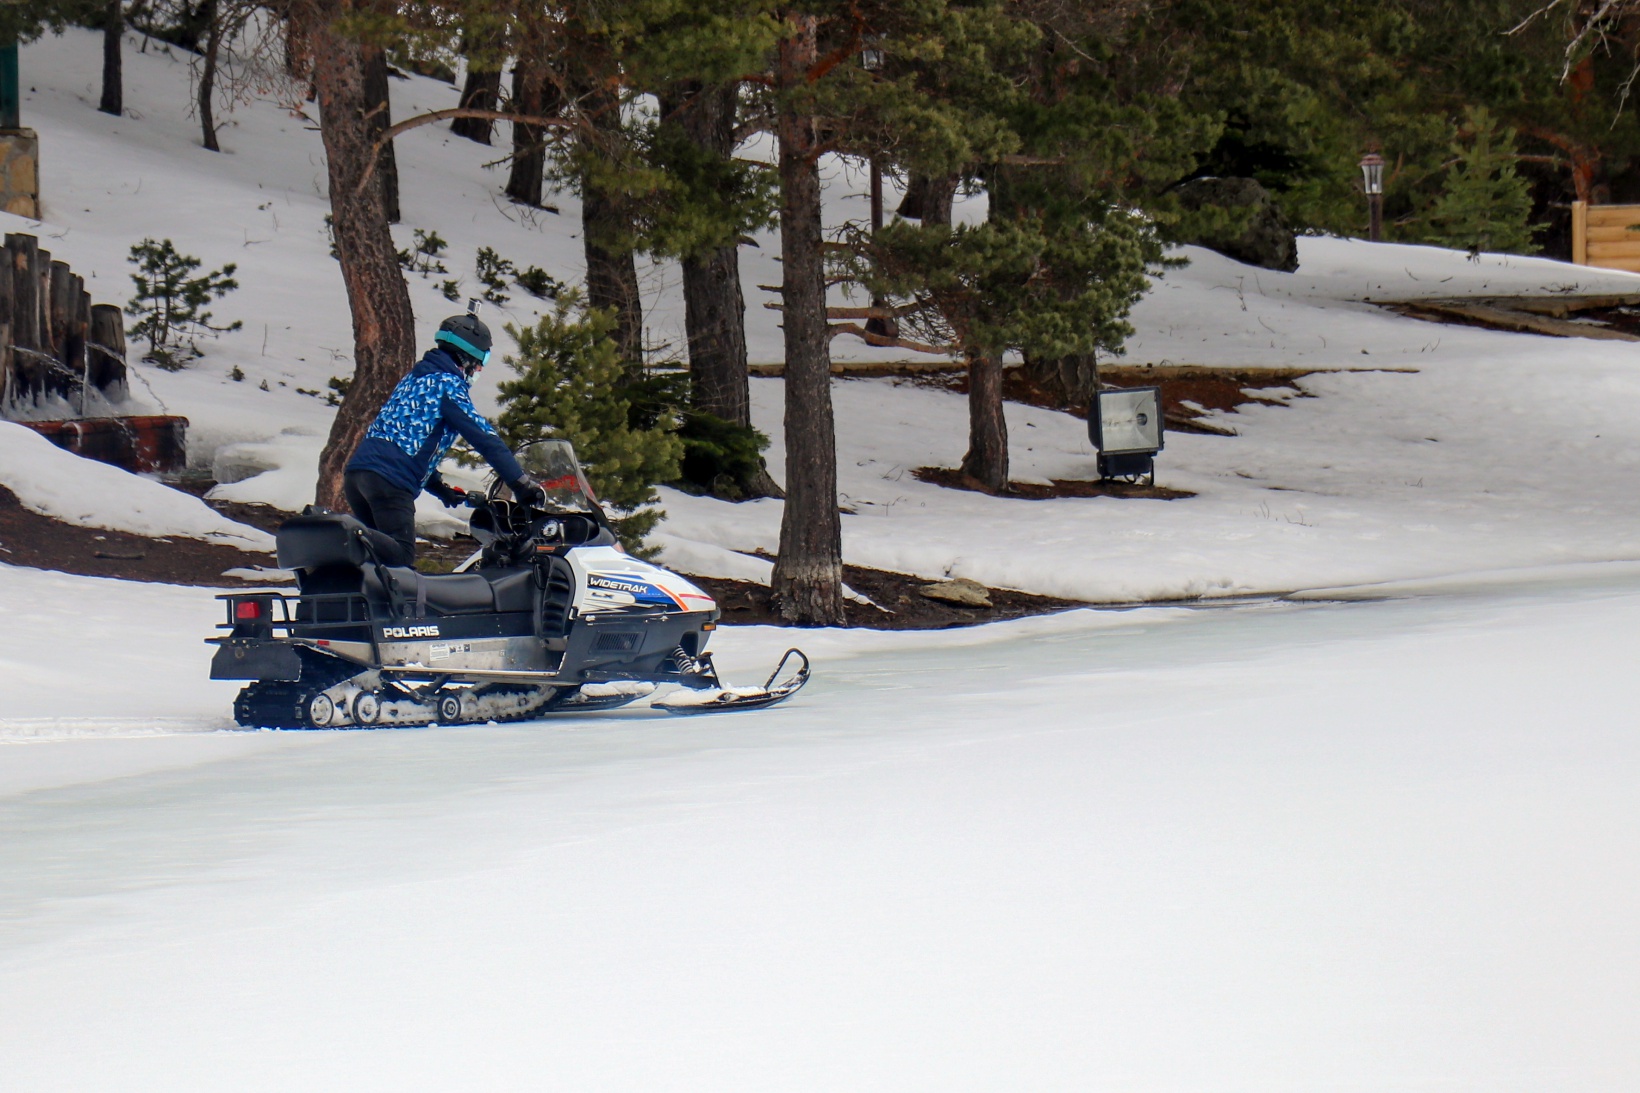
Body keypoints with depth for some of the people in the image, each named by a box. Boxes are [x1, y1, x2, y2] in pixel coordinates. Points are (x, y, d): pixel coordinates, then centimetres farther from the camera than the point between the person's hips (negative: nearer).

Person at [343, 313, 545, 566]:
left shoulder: (415, 378, 26)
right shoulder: (448, 384, -2)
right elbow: (484, 437, -7)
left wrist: (440, 487, 33)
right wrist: (523, 484, -7)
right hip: (390, 483, -9)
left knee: (378, 561, 15)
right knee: (399, 563, -14)